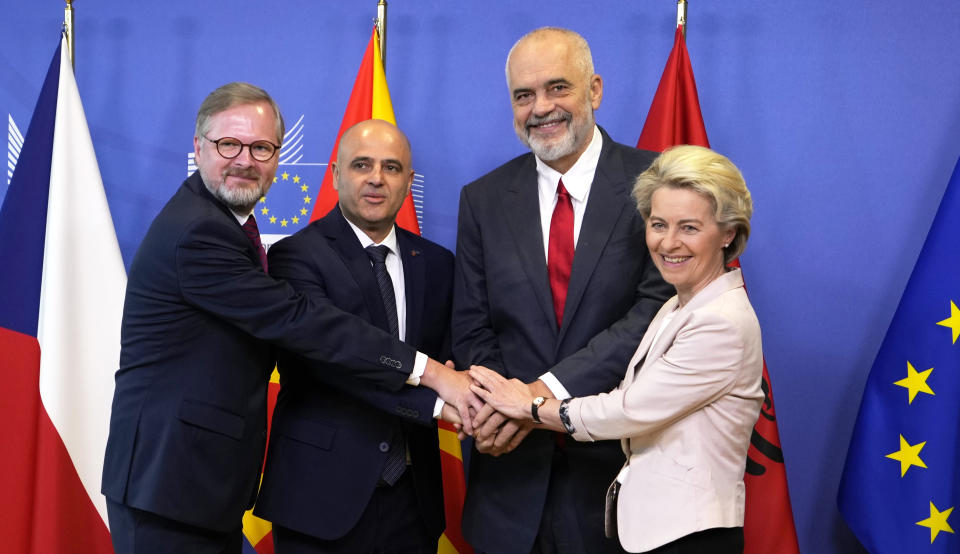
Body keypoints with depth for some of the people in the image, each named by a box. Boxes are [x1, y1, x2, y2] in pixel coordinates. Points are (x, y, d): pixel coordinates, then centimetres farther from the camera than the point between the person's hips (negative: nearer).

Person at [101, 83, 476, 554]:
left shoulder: (223, 224, 12)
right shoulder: (195, 233, -20)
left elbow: (275, 325, 12)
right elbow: (297, 320, -25)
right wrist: (428, 371, -25)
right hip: (169, 481, -9)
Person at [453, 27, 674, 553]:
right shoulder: (483, 200, 5)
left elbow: (659, 307, -15)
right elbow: (472, 331, 5)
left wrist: (550, 389, -23)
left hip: (620, 456, -2)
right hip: (515, 465, 3)